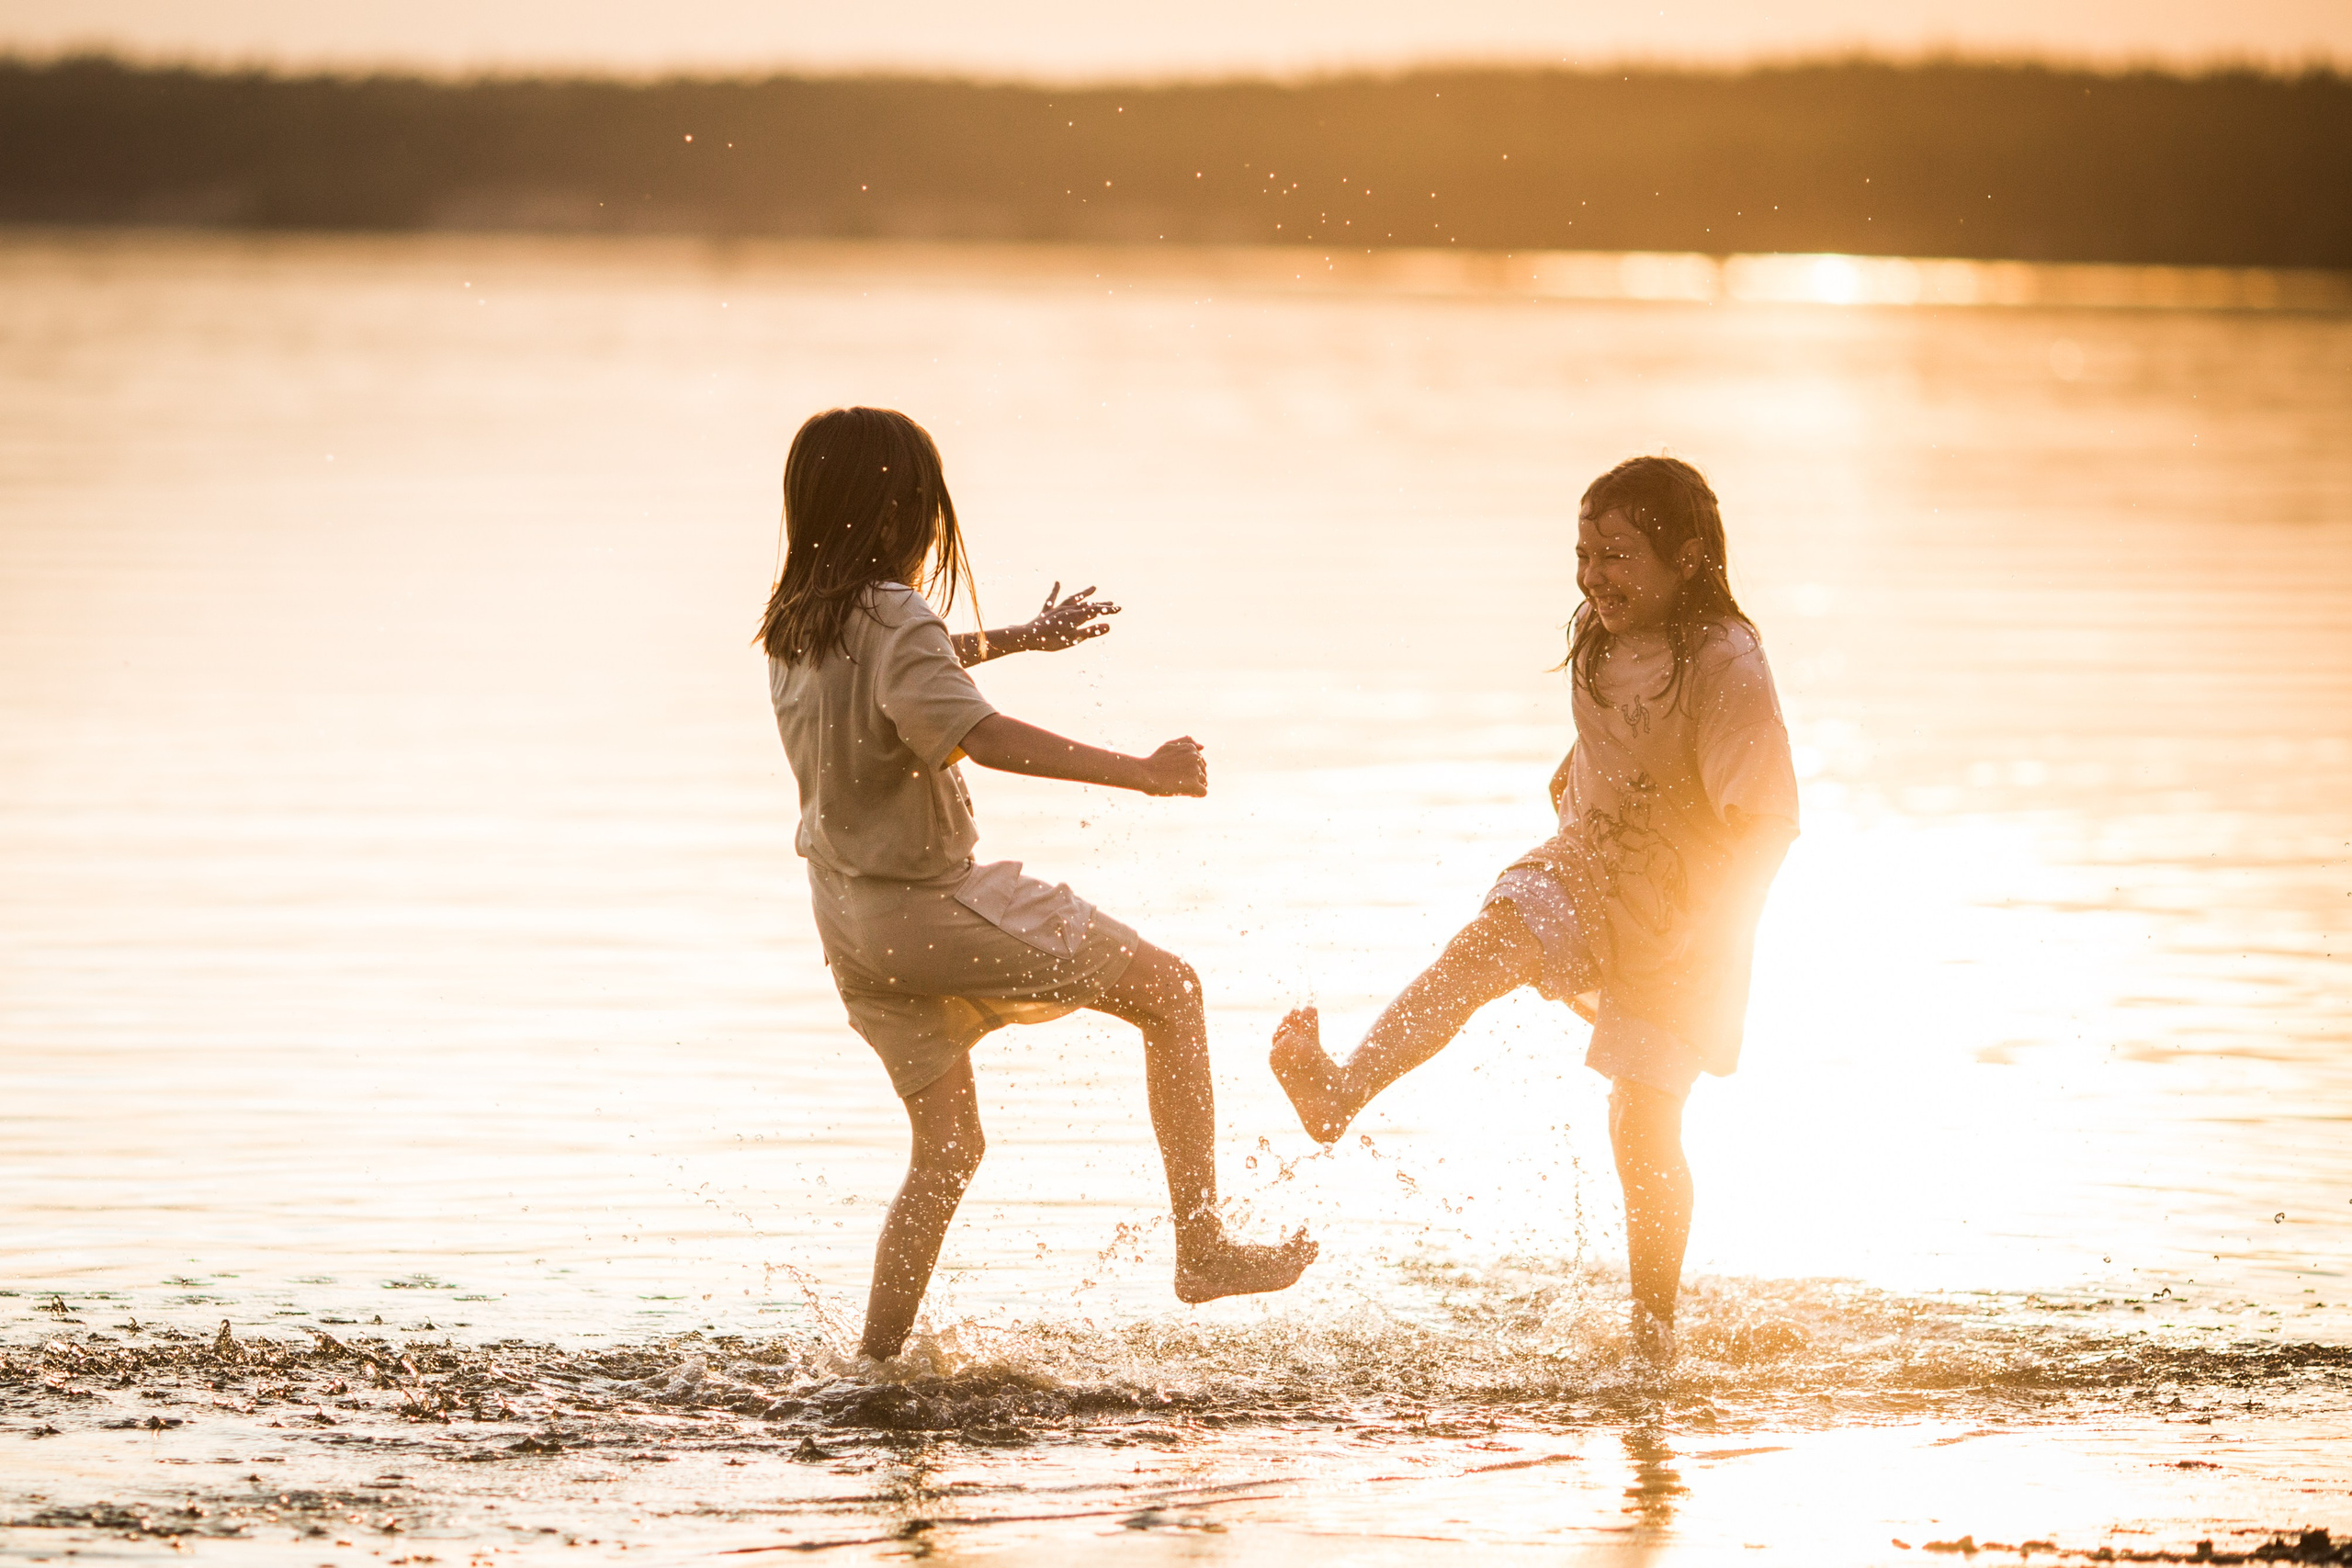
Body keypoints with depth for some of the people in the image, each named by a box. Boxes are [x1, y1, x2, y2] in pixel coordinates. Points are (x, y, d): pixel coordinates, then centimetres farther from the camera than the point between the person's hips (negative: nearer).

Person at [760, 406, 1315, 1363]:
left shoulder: (794, 628, 8)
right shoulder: (896, 622, -19)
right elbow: (982, 735, -35)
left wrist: (1018, 639, 37)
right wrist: (1141, 773, -39)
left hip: (850, 918, 8)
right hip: (932, 905, -8)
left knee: (947, 1149, 18)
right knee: (1169, 988, 3)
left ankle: (877, 1362, 14)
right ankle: (1202, 1247, 1)